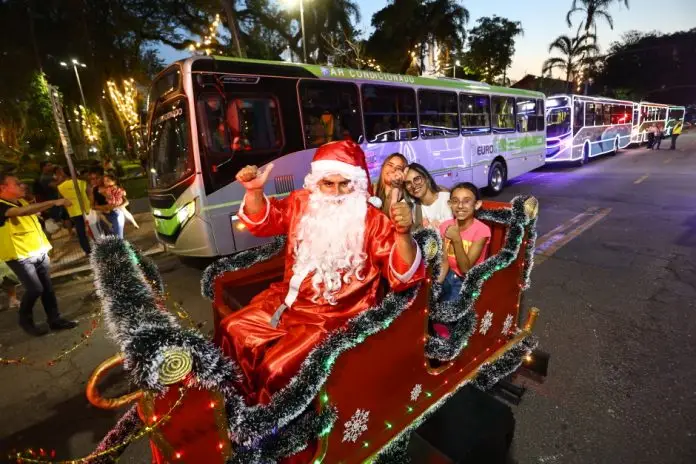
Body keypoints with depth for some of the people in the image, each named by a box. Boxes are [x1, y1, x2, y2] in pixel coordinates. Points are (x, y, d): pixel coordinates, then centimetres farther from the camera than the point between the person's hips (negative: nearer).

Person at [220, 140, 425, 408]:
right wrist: (254, 191, -7)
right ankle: (248, 403, 26)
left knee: (275, 368, -17)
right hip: (290, 300, 6)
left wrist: (403, 233, -41)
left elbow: (403, 276, -21)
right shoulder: (302, 203, 1)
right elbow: (262, 221, 13)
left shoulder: (373, 220, -14)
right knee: (233, 330, 2)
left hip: (337, 315, -6)